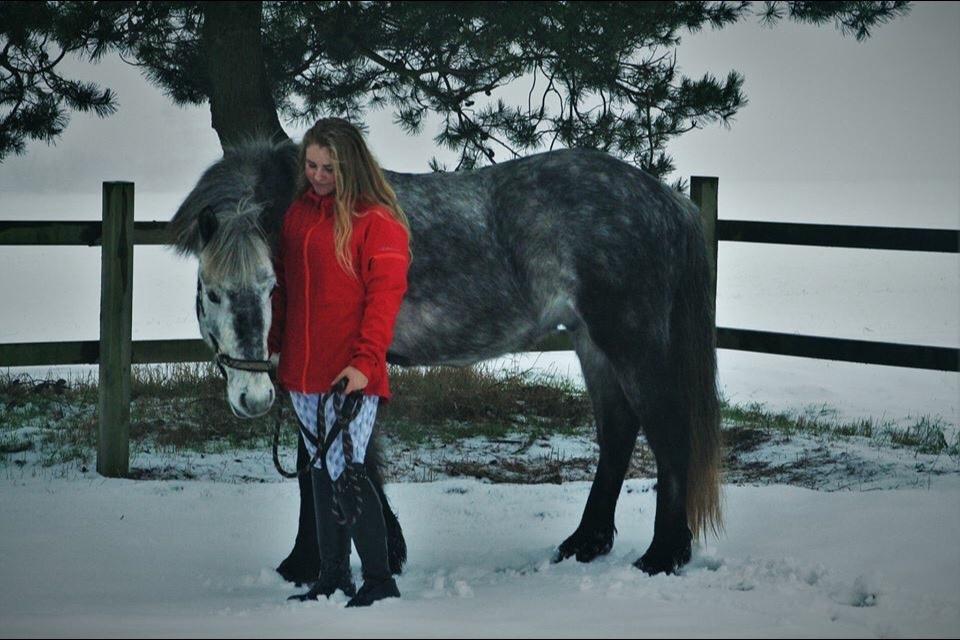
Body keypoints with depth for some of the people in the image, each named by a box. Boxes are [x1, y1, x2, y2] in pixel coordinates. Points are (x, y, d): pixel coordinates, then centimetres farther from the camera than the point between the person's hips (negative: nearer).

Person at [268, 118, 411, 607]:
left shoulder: (376, 220, -9)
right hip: (303, 373, 7)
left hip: (351, 376, -7)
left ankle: (380, 581, -2)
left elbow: (384, 296, -13)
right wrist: (270, 346, 13)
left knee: (345, 471, -11)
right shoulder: (298, 213, 13)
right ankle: (332, 579, 21)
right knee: (321, 472, 13)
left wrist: (365, 361, -21)